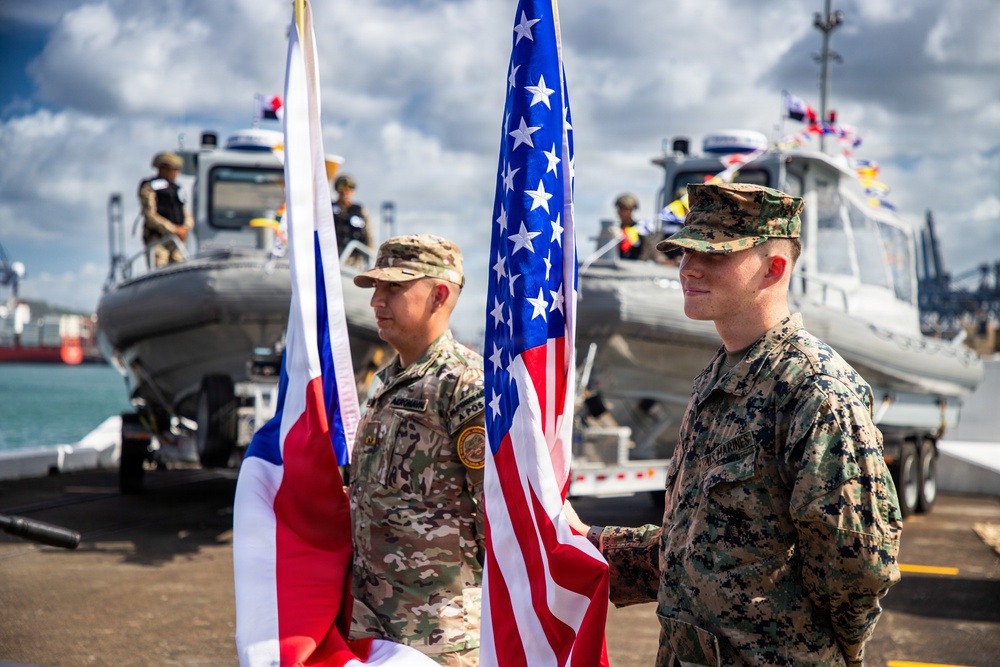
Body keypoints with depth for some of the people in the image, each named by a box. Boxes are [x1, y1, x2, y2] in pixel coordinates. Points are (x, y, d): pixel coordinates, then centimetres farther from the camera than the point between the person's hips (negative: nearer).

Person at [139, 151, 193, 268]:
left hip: (176, 240, 6)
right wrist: (174, 229, -15)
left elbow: (187, 215, 20)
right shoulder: (149, 187, 0)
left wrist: (185, 228, -4)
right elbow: (150, 216, -10)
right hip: (157, 240, -6)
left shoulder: (177, 189, 22)